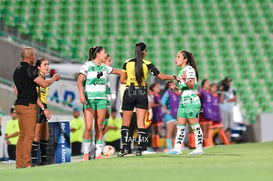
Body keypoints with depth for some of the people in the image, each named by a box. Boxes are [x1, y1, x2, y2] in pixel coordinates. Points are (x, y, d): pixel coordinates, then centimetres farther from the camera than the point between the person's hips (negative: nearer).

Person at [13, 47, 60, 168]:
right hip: (28, 105, -9)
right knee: (29, 135, -8)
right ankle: (26, 163, -11)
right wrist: (54, 79, 3)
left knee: (22, 135, 9)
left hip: (19, 105, 9)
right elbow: (44, 84, -15)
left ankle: (19, 163, 7)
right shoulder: (29, 68, -13)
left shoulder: (17, 70, 15)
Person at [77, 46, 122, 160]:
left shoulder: (104, 67, 12)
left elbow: (117, 71, 28)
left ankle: (98, 153, 6)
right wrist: (81, 94, -22)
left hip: (102, 99, 5)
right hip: (90, 98, -5)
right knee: (88, 127, -11)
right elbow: (80, 81, -8)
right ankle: (86, 152, 1)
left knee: (99, 127, 2)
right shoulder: (87, 66, -3)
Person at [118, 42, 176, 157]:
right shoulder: (147, 64, -3)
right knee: (141, 123, 2)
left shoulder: (127, 63, 1)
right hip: (142, 94, 0)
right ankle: (139, 149, -3)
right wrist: (174, 77, 9)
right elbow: (161, 76, -4)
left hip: (129, 93, 0)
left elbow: (122, 80, 4)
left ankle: (124, 147, -2)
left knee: (125, 123, 8)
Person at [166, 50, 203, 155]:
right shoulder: (181, 71, 18)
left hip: (191, 102, -10)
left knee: (194, 125, -6)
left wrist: (185, 80, -41)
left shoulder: (189, 69, -10)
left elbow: (192, 85, -23)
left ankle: (199, 148, -3)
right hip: (183, 102, 10)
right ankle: (177, 148, 2)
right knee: (180, 126, 4)